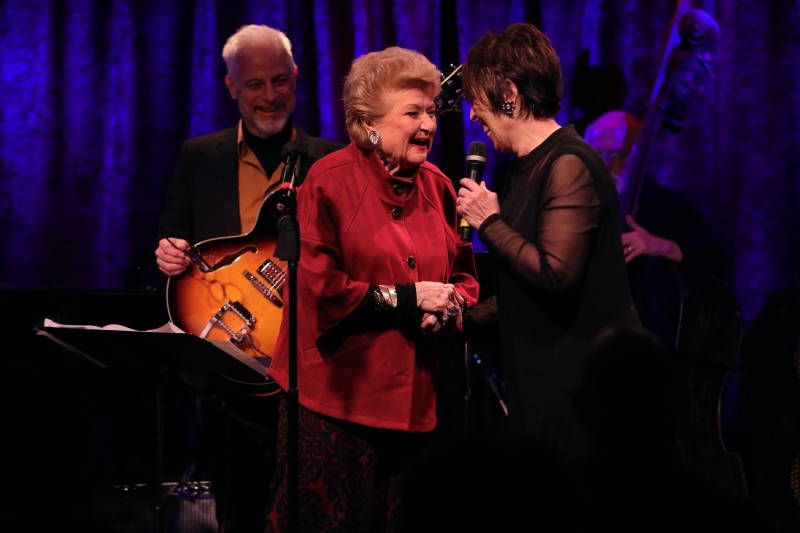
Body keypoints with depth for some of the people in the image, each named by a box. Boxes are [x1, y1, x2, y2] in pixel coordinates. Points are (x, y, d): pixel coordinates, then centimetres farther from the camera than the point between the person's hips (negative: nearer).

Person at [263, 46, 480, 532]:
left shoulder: (436, 187, 9)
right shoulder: (330, 182, -10)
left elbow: (465, 278, 15)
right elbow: (318, 288, -16)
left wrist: (450, 305, -8)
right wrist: (407, 298, -15)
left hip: (412, 397, 6)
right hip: (337, 396, -6)